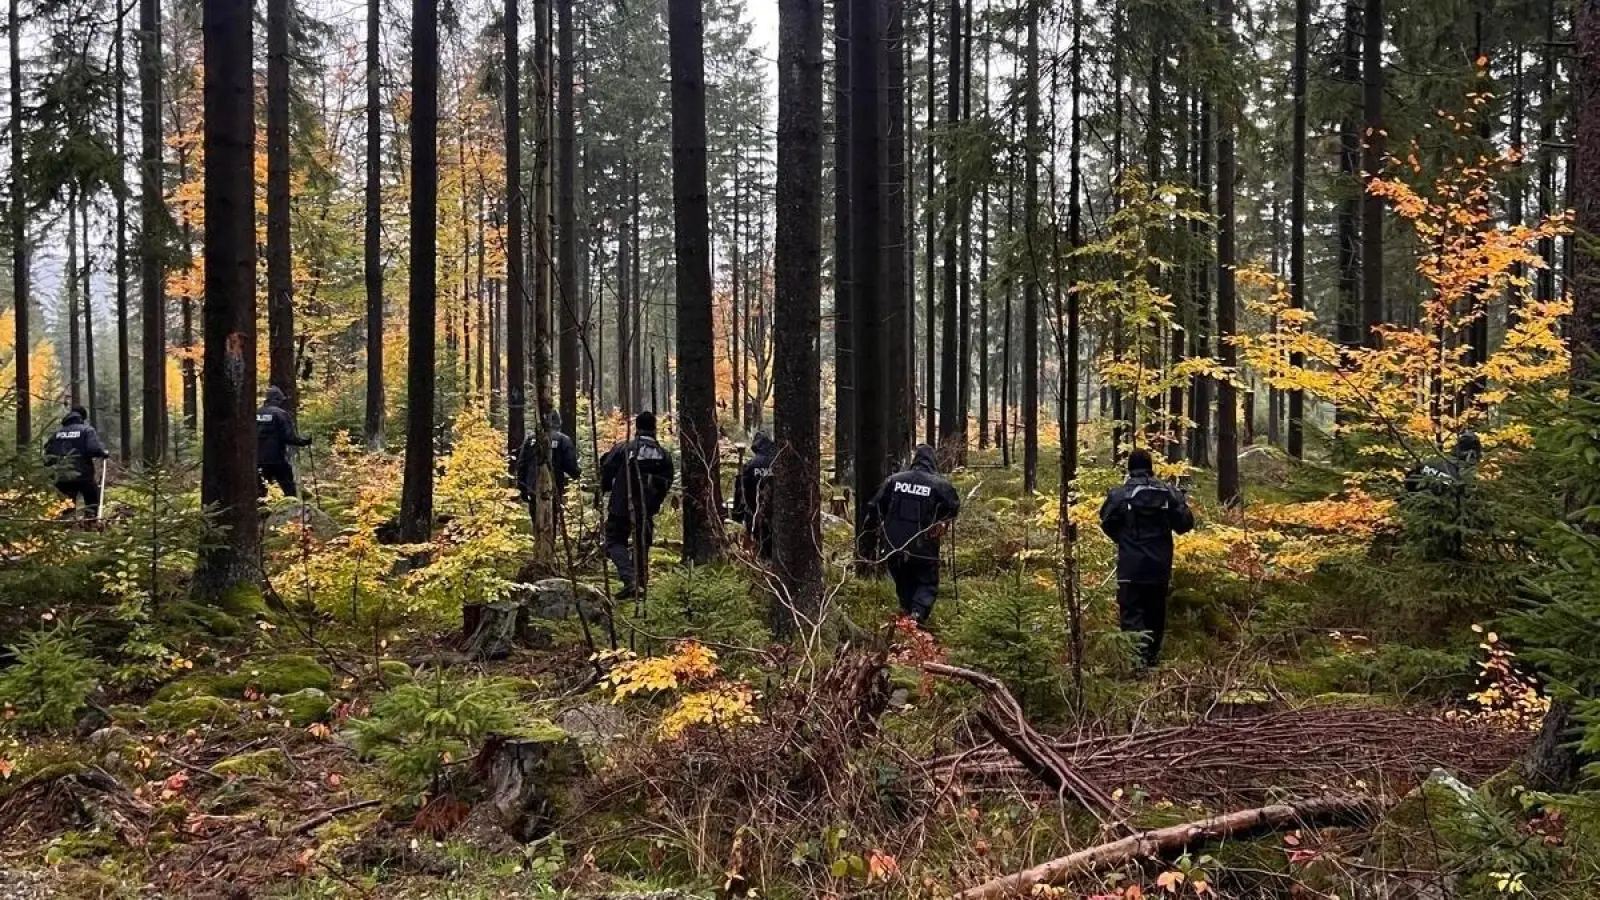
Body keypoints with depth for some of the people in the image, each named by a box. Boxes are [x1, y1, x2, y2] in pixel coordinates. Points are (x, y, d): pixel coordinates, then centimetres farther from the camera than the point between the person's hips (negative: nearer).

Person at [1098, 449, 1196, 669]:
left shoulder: (1119, 494, -9)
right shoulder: (1167, 492, -1)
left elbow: (1107, 524, -3)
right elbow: (1186, 523, -1)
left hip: (1131, 566, -3)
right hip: (1160, 565, 4)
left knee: (1132, 613, -5)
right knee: (1156, 613, 18)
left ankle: (1140, 658, -23)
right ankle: (1152, 656, 27)